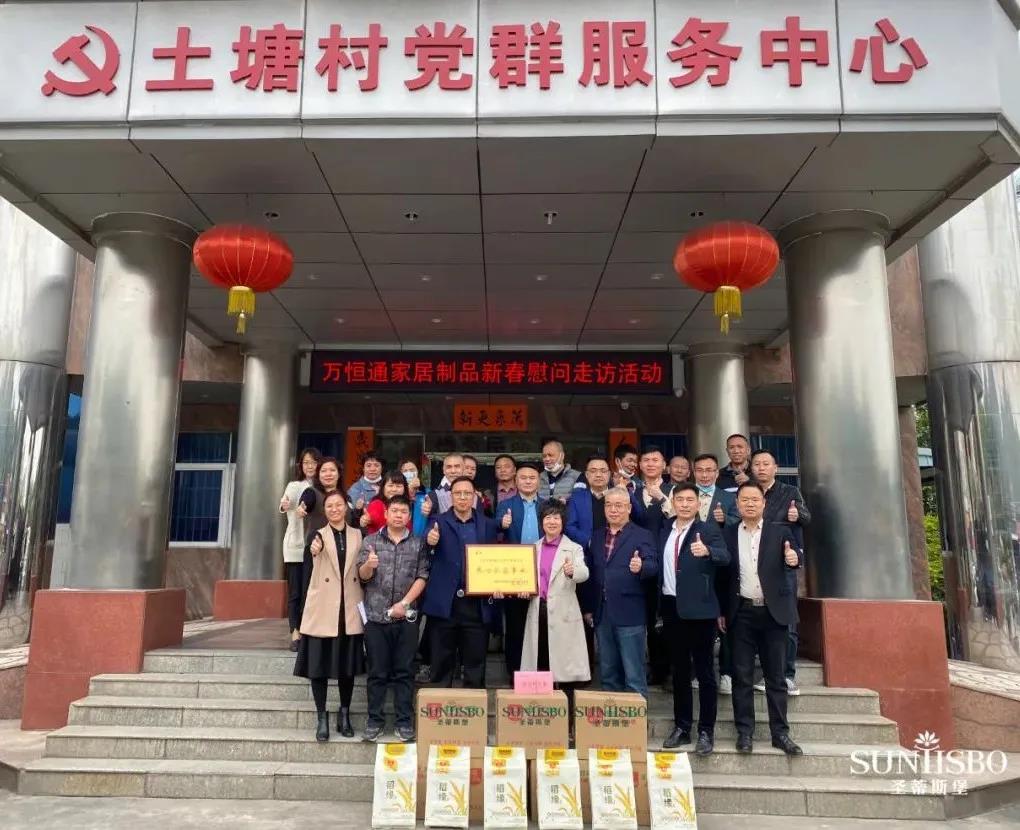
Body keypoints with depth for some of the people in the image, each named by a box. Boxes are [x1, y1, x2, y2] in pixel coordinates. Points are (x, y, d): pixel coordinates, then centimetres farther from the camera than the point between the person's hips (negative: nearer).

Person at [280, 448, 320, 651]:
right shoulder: (293, 486, 2)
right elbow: (284, 504, -17)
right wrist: (284, 506, -41)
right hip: (295, 545, -1)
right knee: (295, 592, 1)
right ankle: (295, 635, 4)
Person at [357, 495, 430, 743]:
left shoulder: (418, 544, 5)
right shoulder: (371, 541, 6)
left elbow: (422, 577, -1)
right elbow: (362, 576, 0)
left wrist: (405, 602, -11)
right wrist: (369, 565, -23)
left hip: (406, 616, 0)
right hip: (376, 615, 0)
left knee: (404, 671, 5)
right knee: (377, 672, 7)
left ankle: (405, 721, 14)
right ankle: (374, 720, 18)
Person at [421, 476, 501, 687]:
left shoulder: (488, 525, 8)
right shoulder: (438, 522, 3)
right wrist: (430, 541, -35)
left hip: (477, 605, 1)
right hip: (444, 603, -1)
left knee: (475, 664, 9)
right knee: (442, 664, 8)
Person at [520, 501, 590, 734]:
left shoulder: (574, 549, -1)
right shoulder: (533, 549, 12)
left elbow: (584, 573, -20)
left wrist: (572, 571, -42)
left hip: (563, 615, -4)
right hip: (538, 612, 4)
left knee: (565, 670, -2)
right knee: (540, 670, 8)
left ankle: (568, 724, 8)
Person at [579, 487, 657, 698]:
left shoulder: (642, 536, -3)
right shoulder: (597, 536, 13)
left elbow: (653, 568, -14)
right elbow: (591, 573, 15)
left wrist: (640, 567, -36)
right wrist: (587, 607, 12)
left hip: (629, 614, -5)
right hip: (602, 614, 5)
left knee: (634, 676, -1)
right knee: (607, 674, 14)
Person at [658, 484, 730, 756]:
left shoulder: (708, 529, -7)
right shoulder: (665, 532, 10)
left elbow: (725, 556, -24)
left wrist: (707, 550, -44)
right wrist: (660, 606, 5)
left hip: (699, 609, -5)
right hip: (672, 608, 5)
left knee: (704, 672, 3)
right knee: (679, 671, 14)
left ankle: (706, 731, 12)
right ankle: (681, 728, 24)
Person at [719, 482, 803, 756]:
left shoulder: (780, 532, 3)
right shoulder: (727, 534, 4)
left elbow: (793, 559, -9)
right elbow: (722, 573, 6)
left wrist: (794, 558, -33)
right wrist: (721, 611, 3)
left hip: (773, 612, 0)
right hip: (741, 613, 1)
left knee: (775, 675, 7)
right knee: (742, 675, 4)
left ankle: (780, 733, 16)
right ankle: (745, 732, 13)